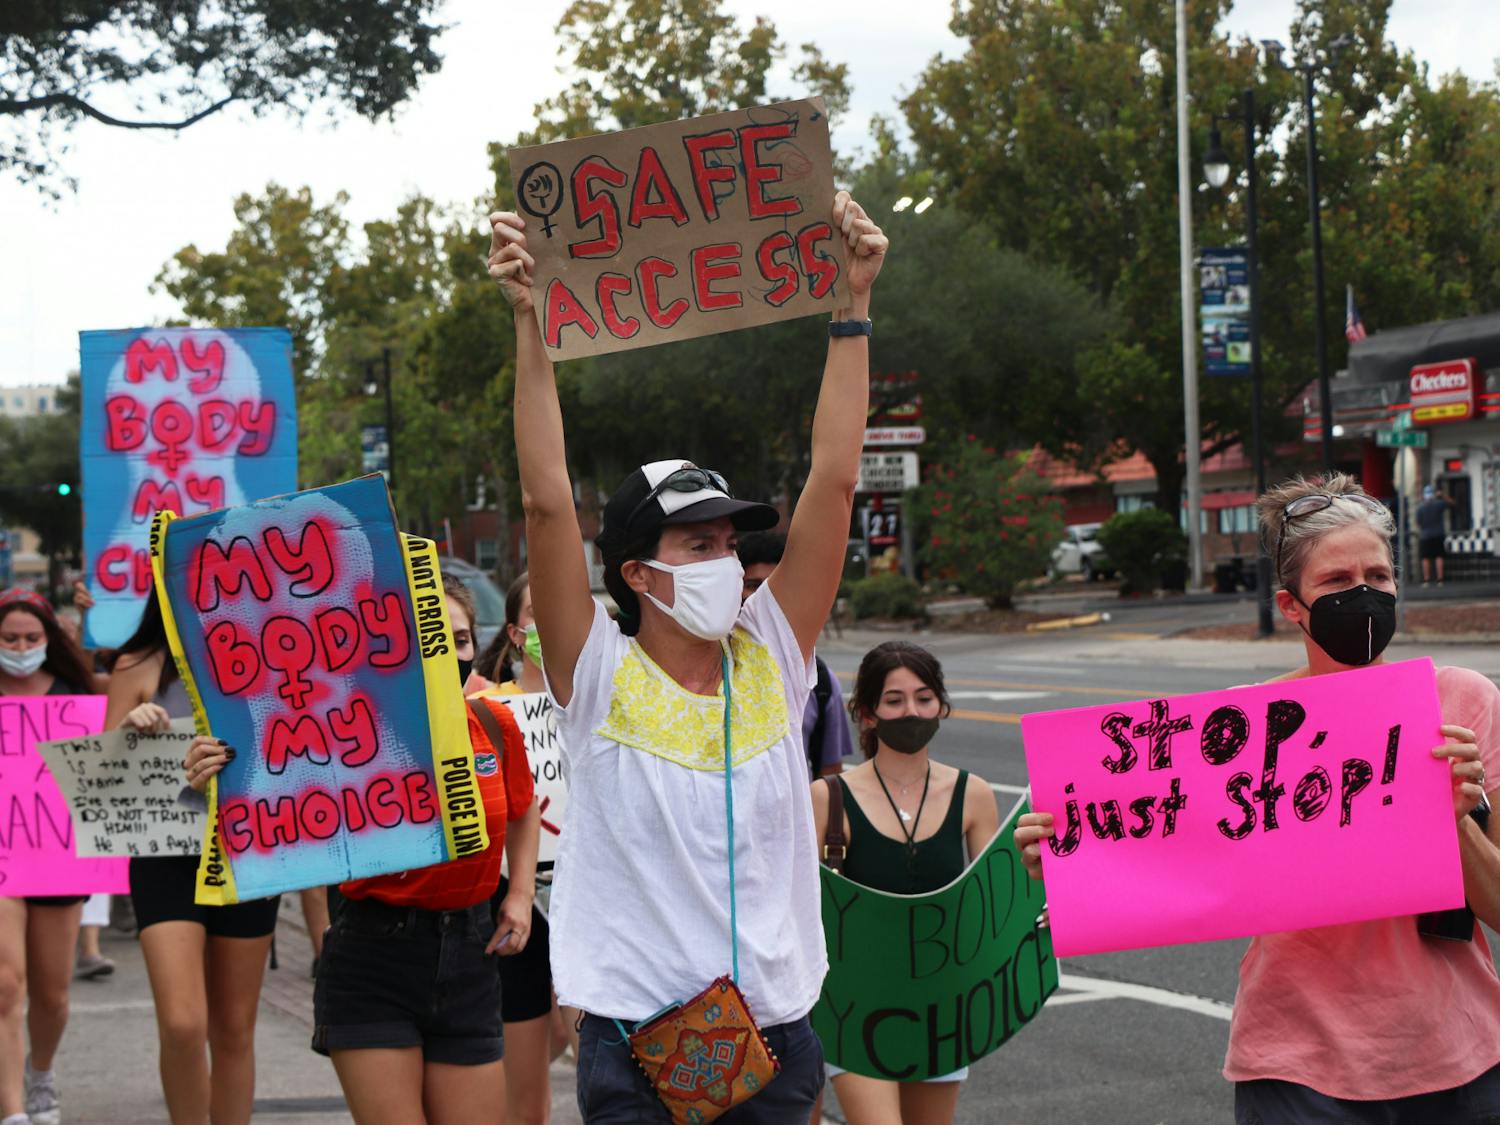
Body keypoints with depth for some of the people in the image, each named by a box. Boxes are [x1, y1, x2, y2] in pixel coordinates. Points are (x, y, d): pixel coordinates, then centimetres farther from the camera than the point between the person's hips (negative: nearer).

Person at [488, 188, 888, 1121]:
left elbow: (835, 483, 0)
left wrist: (853, 306, -2)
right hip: (638, 1046, -3)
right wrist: (532, 324, -19)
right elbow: (548, 503, -15)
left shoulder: (771, 659, 4)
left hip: (779, 1035, 4)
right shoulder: (601, 680, -6)